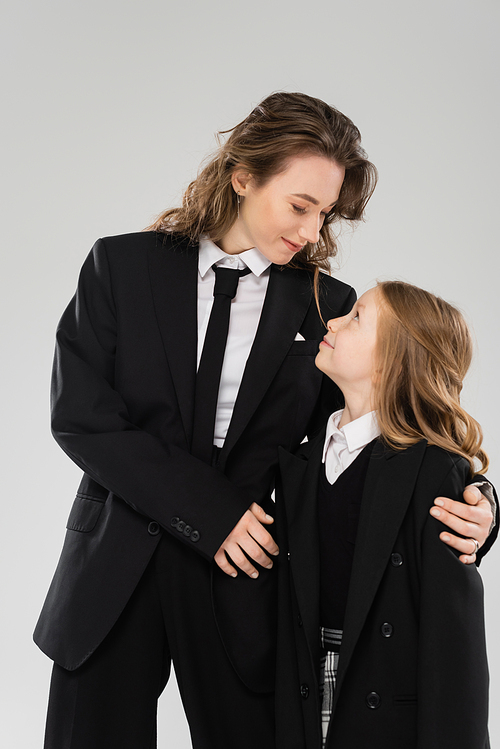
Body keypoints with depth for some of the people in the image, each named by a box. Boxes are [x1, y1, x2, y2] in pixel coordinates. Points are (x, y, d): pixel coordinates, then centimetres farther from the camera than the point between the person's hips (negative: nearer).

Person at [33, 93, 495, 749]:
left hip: (241, 577, 0)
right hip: (115, 568, 0)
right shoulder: (123, 266, -1)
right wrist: (209, 512, -13)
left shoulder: (329, 306, 1)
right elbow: (79, 413, -8)